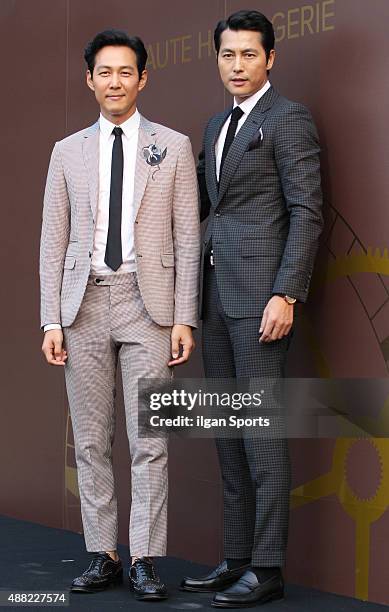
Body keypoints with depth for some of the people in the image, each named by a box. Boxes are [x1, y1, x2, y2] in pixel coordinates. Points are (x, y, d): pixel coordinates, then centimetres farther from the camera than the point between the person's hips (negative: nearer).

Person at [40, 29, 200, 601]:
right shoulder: (68, 152, 11)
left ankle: (144, 561, 2)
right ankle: (103, 555, 13)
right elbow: (53, 240, 9)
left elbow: (188, 237, 2)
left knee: (149, 442, -4)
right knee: (91, 441, 5)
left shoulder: (173, 147, 5)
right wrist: (51, 321, 1)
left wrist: (185, 318, -5)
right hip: (84, 303, 2)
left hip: (148, 302, -2)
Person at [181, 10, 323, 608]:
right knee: (228, 431, 9)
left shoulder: (289, 118, -5)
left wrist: (286, 295, -18)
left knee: (262, 427, -7)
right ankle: (237, 558, 16)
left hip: (260, 289, -8)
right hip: (216, 291, 8)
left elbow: (306, 212, -11)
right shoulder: (217, 126, 20)